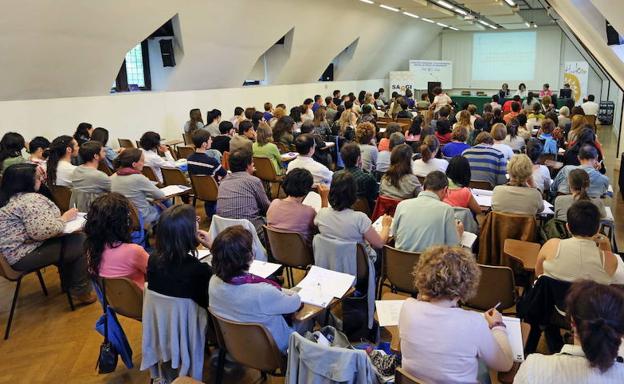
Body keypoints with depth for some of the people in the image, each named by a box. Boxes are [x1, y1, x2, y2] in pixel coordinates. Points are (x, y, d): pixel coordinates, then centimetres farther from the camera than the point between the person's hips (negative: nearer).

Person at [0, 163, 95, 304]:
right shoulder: (30, 200, -23)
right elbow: (43, 231, -29)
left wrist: (60, 218, 7)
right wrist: (64, 217, -14)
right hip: (23, 256, -10)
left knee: (72, 238, 14)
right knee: (81, 243, -8)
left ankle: (68, 283, 25)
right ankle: (81, 293, 4)